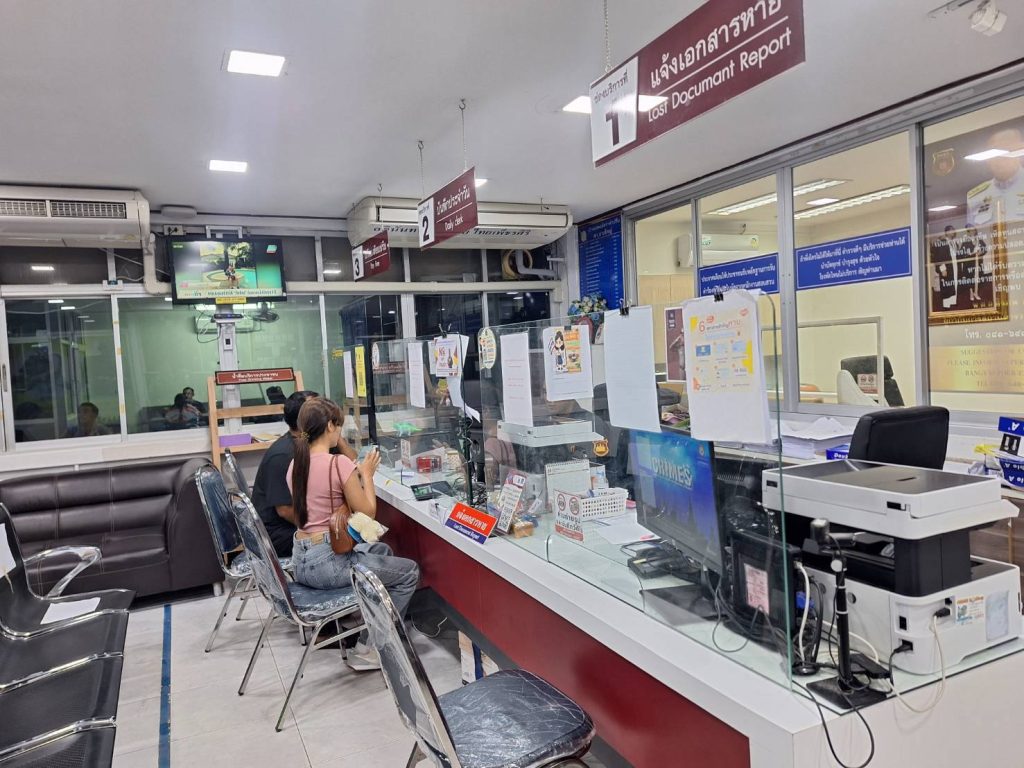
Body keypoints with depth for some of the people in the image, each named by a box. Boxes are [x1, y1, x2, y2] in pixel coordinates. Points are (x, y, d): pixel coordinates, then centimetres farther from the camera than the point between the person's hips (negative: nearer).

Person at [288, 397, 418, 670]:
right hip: (328, 562, -9)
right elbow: (367, 513, -11)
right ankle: (366, 649, 7)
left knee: (382, 550, 29)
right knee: (409, 572, 6)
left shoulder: (296, 464, 6)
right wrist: (367, 475, 2)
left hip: (301, 560, 9)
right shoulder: (339, 463, -19)